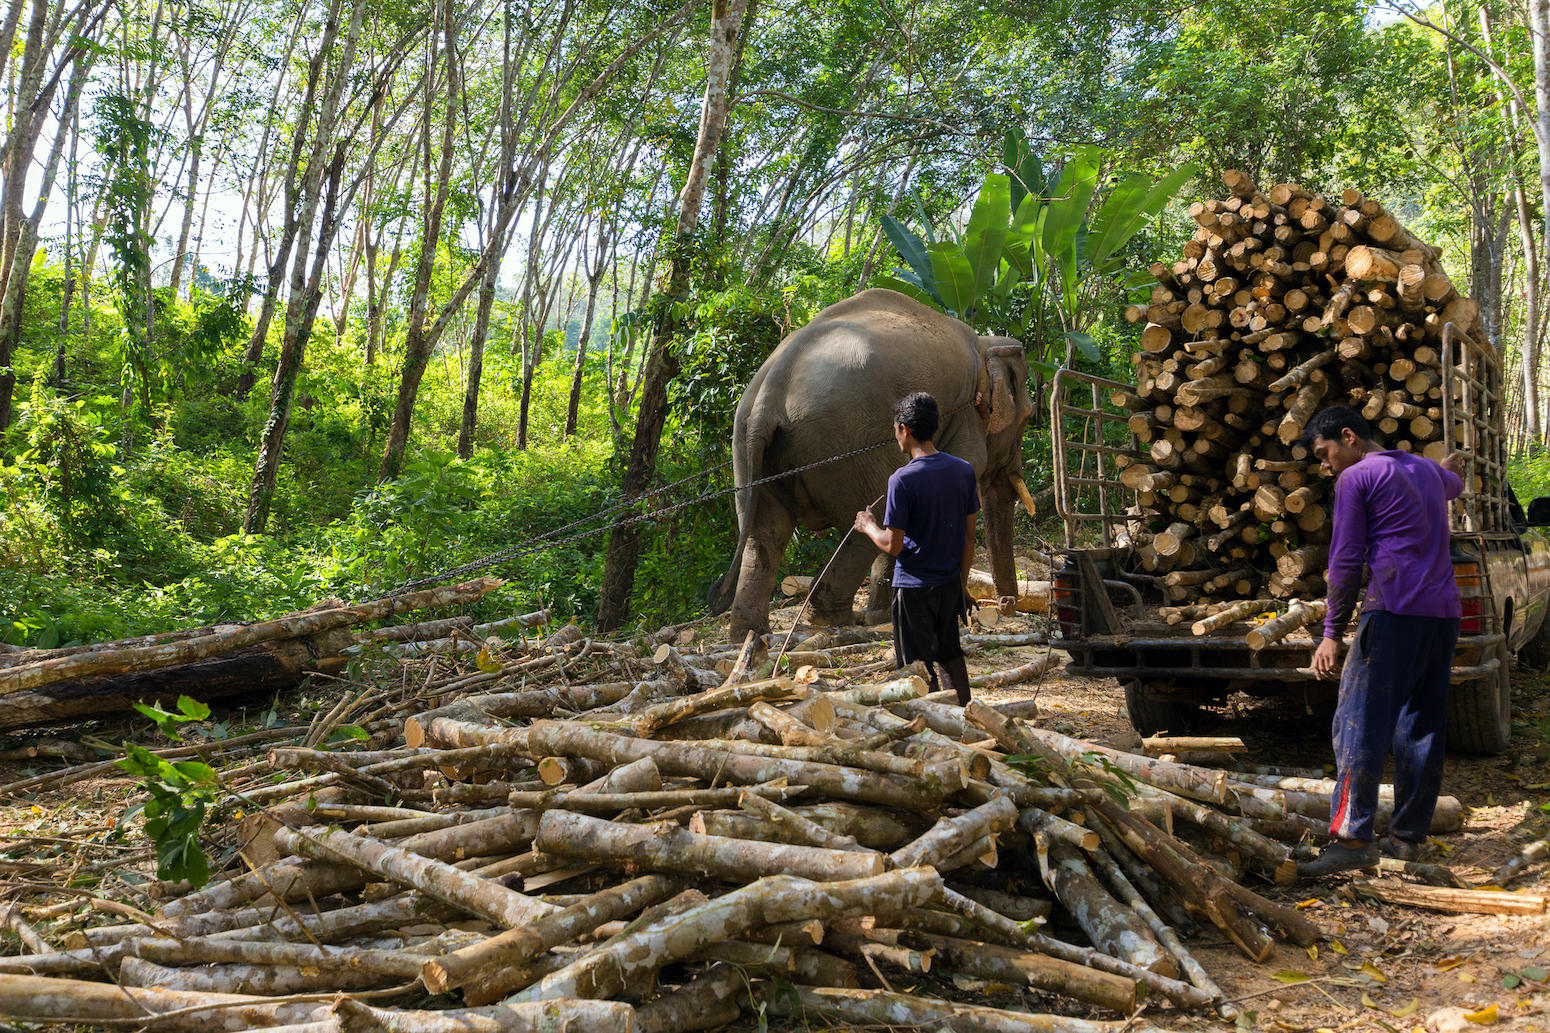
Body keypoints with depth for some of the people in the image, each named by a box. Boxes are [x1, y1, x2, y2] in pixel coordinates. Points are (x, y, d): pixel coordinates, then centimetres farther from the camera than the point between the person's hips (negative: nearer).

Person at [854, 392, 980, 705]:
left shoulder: (903, 479, -19)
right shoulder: (963, 471, -1)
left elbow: (893, 546, -17)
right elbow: (969, 536, 6)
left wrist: (868, 526, 3)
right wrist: (963, 581, 16)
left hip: (914, 587, -6)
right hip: (950, 584, 6)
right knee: (950, 656, 22)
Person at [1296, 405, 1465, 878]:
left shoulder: (1356, 478, -1)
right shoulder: (1427, 471, 21)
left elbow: (1346, 563, -6)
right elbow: (1453, 483, 47)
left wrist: (1331, 633, -4)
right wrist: (1449, 467, 72)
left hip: (1394, 612, -8)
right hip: (1444, 612, 8)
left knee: (1361, 723, -9)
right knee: (1422, 728, 10)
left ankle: (1353, 836, -17)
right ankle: (1408, 836, 13)